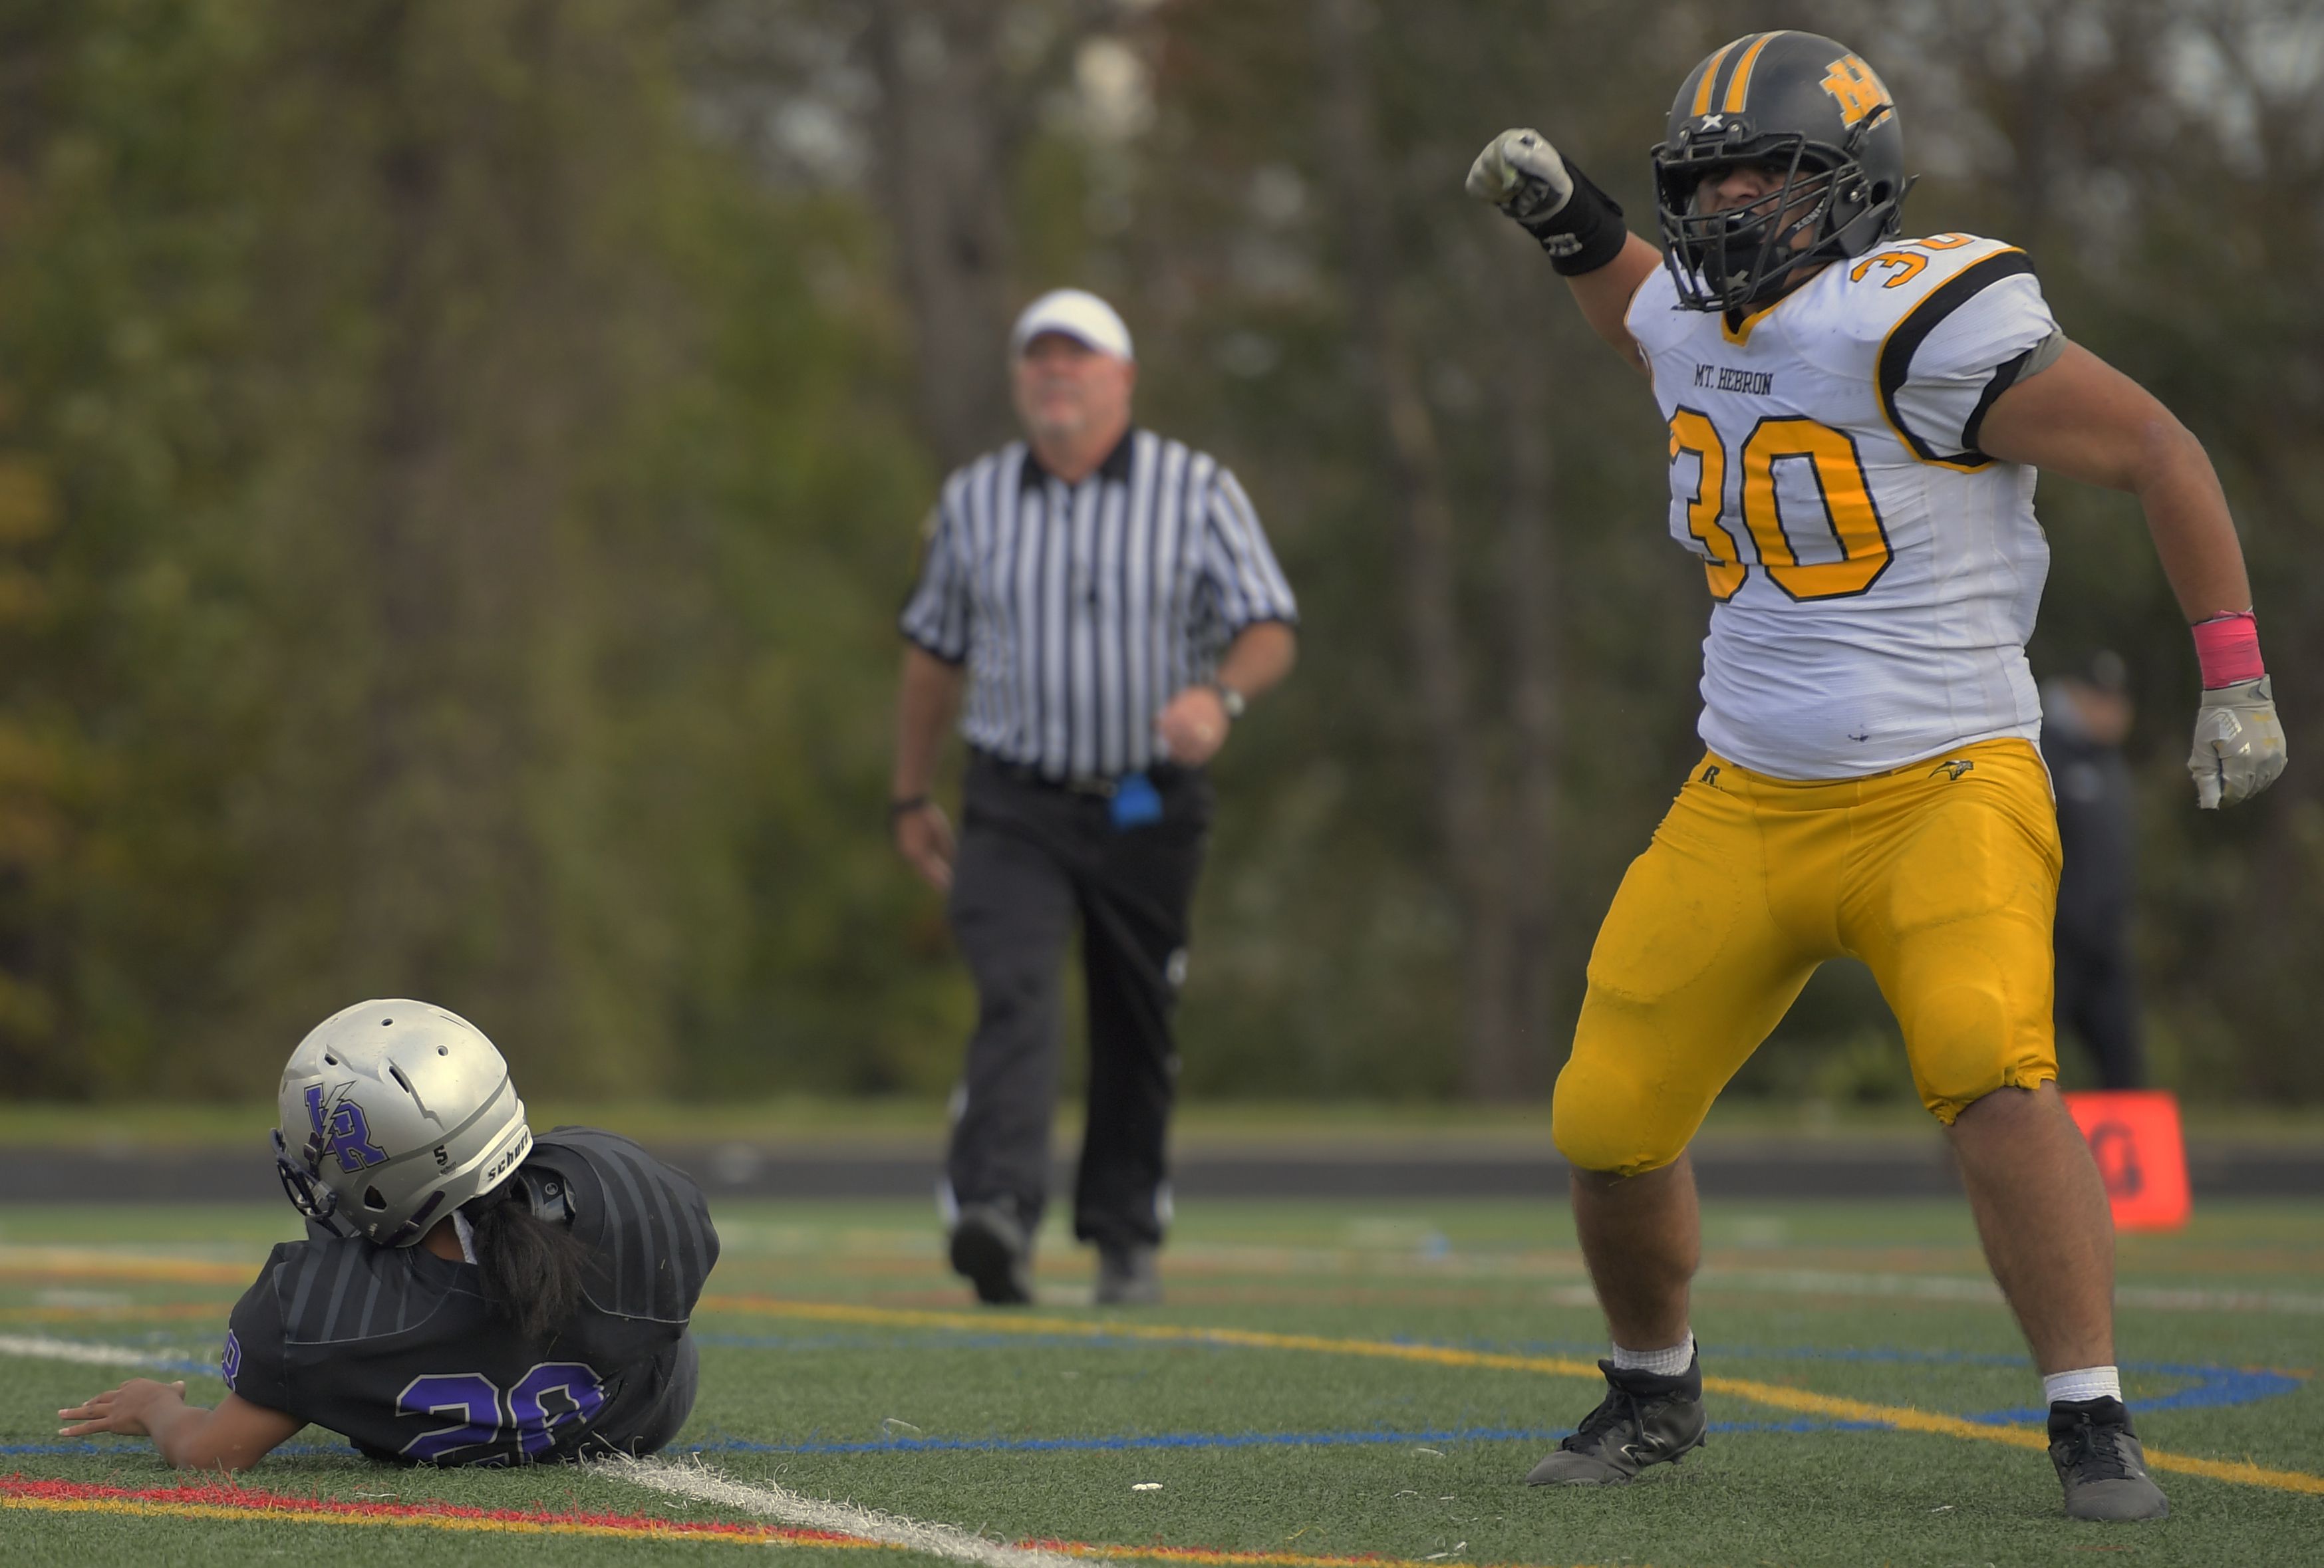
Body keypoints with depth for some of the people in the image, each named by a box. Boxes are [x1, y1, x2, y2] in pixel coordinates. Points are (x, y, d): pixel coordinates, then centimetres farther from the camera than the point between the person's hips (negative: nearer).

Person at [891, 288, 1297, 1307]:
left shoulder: (1196, 491, -1)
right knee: (1014, 995, -20)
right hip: (1016, 809, 0)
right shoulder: (973, 501, 5)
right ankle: (995, 1218, -34)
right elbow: (934, 649, 15)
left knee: (1136, 1033, 7)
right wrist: (910, 796, 18)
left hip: (1150, 810, 0)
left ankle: (1125, 1236, 22)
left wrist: (1220, 695, -28)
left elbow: (1269, 630, -6)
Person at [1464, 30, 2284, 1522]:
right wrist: (1562, 209, 14)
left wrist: (2237, 678, -11)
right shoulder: (1691, 320, 5)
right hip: (1748, 807, 7)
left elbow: (2157, 447, -12)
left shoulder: (1914, 320, -17)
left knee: (1995, 1075, -29)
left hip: (1942, 794, -7)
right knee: (1609, 1126, 6)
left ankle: (2093, 1426, -22)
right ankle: (1656, 1390, 32)